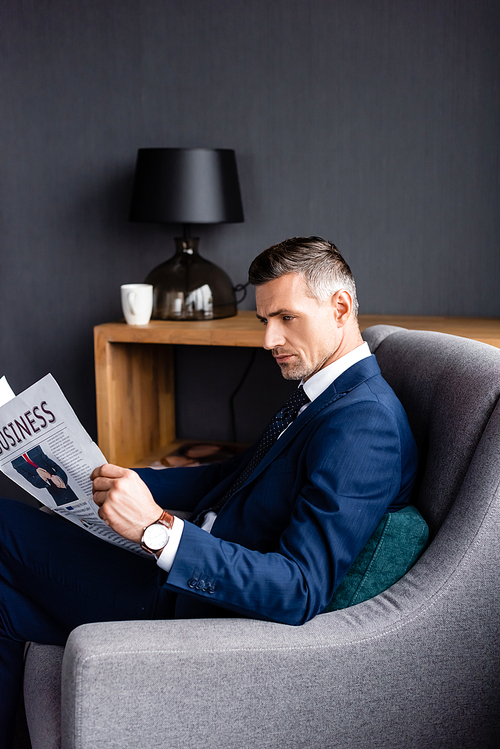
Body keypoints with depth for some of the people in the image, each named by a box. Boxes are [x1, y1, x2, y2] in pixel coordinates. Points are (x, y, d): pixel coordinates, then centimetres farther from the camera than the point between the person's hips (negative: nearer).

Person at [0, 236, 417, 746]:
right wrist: (121, 479, 6)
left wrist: (158, 527, -34)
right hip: (189, 574, 10)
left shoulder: (364, 425, -24)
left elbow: (301, 592, -30)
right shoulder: (319, 393, 8)